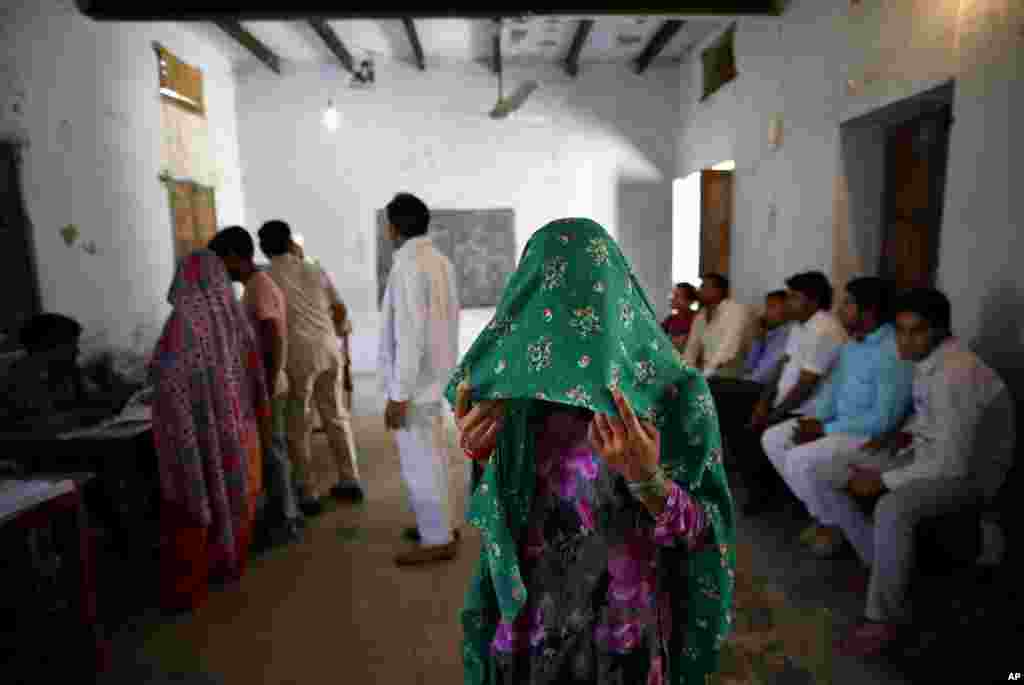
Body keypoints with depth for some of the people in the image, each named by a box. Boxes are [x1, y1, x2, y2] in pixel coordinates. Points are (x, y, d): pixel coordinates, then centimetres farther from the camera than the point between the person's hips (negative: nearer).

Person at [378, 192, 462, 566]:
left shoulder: (408, 267, -20)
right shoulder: (440, 261, 7)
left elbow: (409, 336, -23)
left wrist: (398, 394, -19)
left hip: (415, 382, -9)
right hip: (436, 377, 9)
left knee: (420, 462, 3)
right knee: (432, 457, 19)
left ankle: (438, 540, 16)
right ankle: (438, 524, 34)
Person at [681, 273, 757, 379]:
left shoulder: (737, 310, -10)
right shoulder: (701, 315, 12)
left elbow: (730, 345, -21)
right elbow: (693, 346, 8)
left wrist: (709, 371, -29)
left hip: (733, 377, -6)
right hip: (708, 376, 6)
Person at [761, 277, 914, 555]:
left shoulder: (894, 353, -23)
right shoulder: (852, 343, 6)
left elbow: (884, 420, -25)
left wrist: (825, 429, -20)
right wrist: (816, 420, -5)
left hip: (871, 434, -9)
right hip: (837, 422, 9)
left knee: (799, 460, -26)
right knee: (772, 439, 0)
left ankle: (832, 524, 3)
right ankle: (819, 512, 10)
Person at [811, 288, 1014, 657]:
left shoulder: (955, 374, -29)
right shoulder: (925, 359, 0)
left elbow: (952, 464, -29)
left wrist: (882, 480, -21)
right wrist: (899, 435, 2)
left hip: (968, 469, -9)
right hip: (925, 450, 9)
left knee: (892, 509, -37)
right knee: (827, 477, -1)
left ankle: (885, 617, -14)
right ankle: (879, 563, 12)